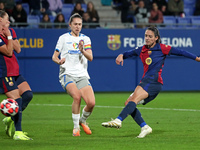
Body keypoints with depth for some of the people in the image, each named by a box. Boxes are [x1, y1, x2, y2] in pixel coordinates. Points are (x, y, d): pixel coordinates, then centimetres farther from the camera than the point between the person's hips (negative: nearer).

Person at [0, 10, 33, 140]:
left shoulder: (11, 31, 13)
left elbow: (18, 49, 3)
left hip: (15, 72, 9)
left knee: (28, 94, -1)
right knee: (16, 100, -12)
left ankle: (11, 119, 14)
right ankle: (18, 132, -6)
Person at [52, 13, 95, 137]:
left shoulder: (85, 39, 13)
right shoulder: (64, 38, 9)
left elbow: (90, 58, 1)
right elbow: (54, 56, 10)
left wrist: (82, 51, -19)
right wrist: (59, 61, -13)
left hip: (82, 75, 3)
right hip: (67, 74, -2)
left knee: (91, 102, -15)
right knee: (77, 96, -30)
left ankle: (83, 120, 18)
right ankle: (76, 127, -13)